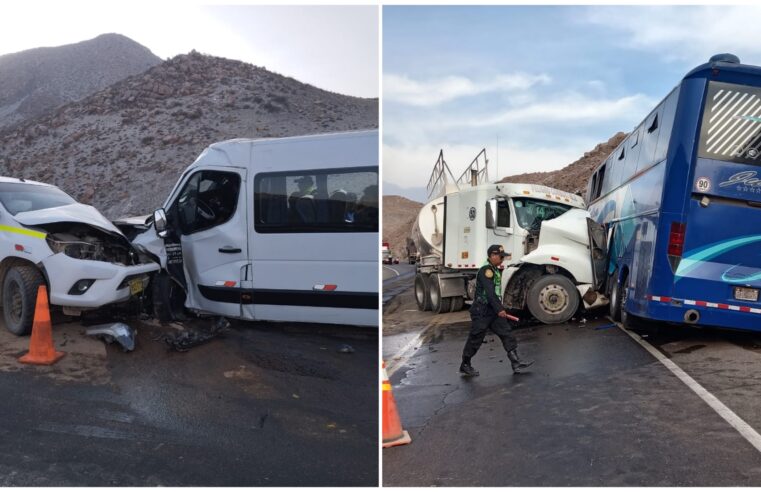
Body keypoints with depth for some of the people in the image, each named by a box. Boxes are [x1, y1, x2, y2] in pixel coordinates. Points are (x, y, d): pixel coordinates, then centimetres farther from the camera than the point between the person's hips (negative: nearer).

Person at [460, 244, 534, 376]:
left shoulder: (495, 270, 14)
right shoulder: (486, 270, -18)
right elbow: (490, 292, -26)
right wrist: (500, 309, -28)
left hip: (492, 311, 9)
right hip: (481, 312, -9)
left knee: (507, 333, 3)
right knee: (475, 339, 0)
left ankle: (516, 363, 5)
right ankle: (465, 366, 13)